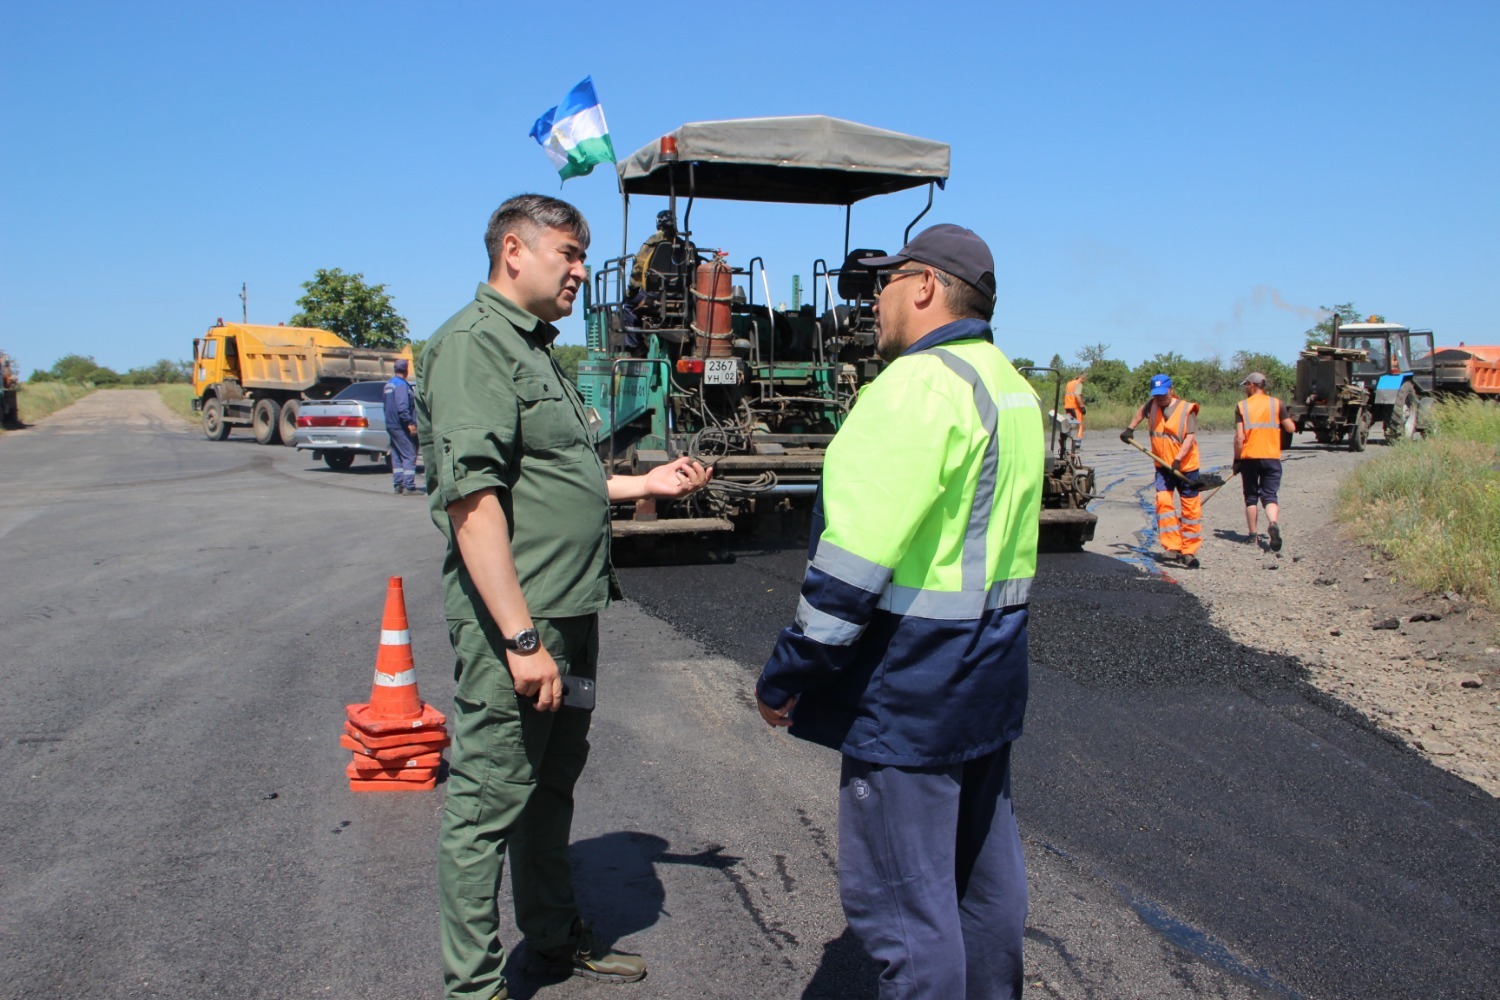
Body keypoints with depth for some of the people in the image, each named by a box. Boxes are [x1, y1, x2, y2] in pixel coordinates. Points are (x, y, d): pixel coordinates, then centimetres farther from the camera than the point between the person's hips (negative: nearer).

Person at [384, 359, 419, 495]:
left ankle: (398, 485, 13)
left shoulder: (389, 384, 17)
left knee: (397, 457, 12)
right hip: (401, 426, -10)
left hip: (391, 425, 10)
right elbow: (402, 407, -24)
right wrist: (410, 423, -26)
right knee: (409, 456, -9)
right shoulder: (401, 384, -14)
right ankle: (409, 487, -12)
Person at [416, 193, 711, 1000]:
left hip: (567, 616, 10)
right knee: (488, 801, 3)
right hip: (514, 625, -10)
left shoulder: (533, 348, 18)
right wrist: (521, 637, -26)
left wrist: (645, 485, 17)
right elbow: (472, 497, -23)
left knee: (552, 786, 21)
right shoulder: (474, 343, -14)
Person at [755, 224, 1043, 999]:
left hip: (910, 686, -10)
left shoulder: (918, 385, -19)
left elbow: (856, 558, -24)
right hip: (990, 673, 10)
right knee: (984, 869, 22)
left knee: (899, 899, 1)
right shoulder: (1011, 388, 12)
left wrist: (786, 675, -17)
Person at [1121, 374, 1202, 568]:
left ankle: (1189, 551, 8)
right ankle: (1173, 547, -15)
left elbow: (1190, 437, -16)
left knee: (1191, 509, 0)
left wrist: (1178, 459, -25)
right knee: (1163, 501, -15)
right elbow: (1141, 411, 28)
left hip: (1186, 466, -3)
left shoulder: (1186, 409, -10)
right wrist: (1130, 429, 26)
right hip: (1163, 466, 3)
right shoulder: (1152, 405, 4)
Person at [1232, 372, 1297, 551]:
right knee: (1269, 495, 1)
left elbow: (1239, 437, -7)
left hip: (1249, 457, 0)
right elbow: (1291, 429, 1)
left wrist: (1237, 459, 0)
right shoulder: (1277, 403, 2)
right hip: (1272, 457, 0)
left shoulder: (1241, 406, -1)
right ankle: (1273, 524, -27)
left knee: (1251, 497, 12)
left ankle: (1253, 535, 14)